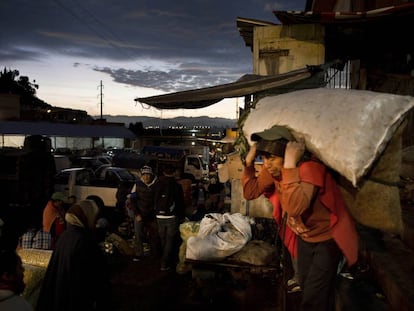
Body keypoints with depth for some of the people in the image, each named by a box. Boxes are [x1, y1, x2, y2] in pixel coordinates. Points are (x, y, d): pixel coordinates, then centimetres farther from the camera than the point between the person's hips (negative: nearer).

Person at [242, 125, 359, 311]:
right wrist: (249, 161, -16)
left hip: (327, 238, -8)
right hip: (304, 237, 8)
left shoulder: (309, 168, -33)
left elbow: (295, 207, -48)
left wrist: (289, 165, -48)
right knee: (306, 287, 22)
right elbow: (250, 192, -5)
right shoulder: (273, 168, -10)